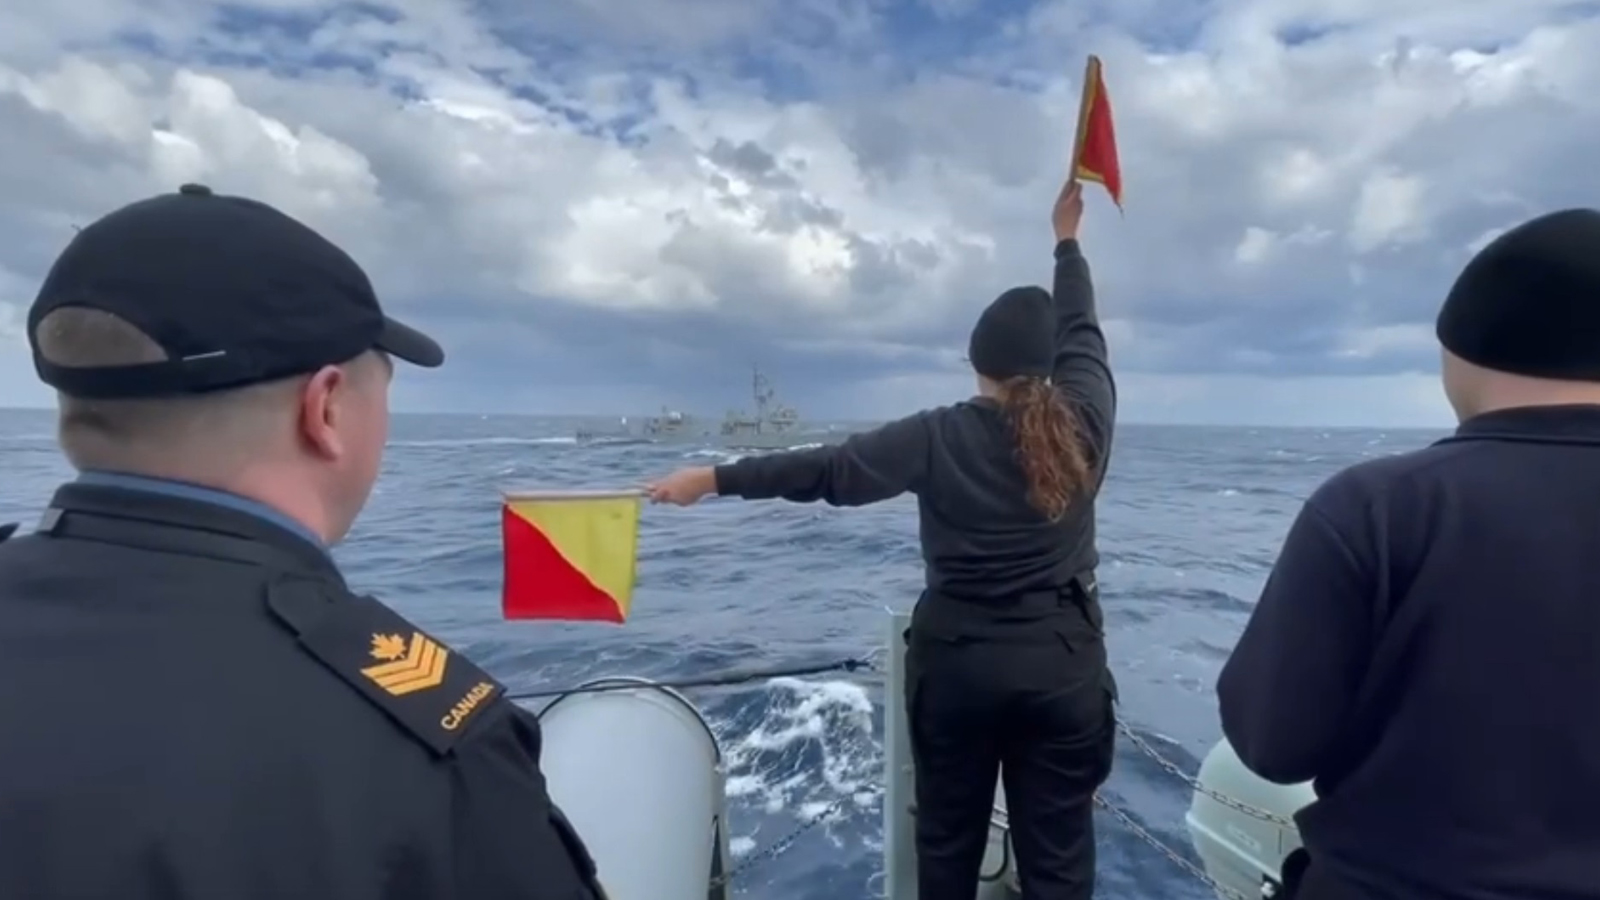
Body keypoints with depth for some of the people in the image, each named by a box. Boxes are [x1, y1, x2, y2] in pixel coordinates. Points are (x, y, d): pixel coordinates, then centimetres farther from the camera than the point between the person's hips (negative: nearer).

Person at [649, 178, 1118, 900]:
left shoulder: (938, 438, -10)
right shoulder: (1085, 422, -4)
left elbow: (826, 470, -10)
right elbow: (1082, 331, 12)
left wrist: (713, 479, -4)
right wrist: (1066, 241, 28)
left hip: (956, 661, -1)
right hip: (1064, 662, 2)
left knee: (947, 841, 17)